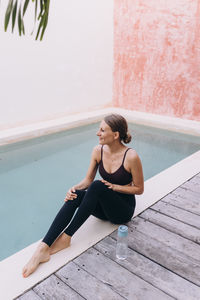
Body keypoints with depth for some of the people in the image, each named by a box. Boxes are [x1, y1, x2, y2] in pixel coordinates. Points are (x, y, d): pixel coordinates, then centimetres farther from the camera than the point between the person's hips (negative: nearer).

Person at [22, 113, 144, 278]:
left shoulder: (131, 156, -20)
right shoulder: (98, 151, -4)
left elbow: (139, 189, -9)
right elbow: (88, 180, 3)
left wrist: (113, 187, -19)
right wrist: (75, 188, -18)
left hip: (124, 209, -5)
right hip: (103, 206, 5)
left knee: (97, 186, -33)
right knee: (76, 195, -26)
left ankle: (66, 237, -24)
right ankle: (43, 248, -32)